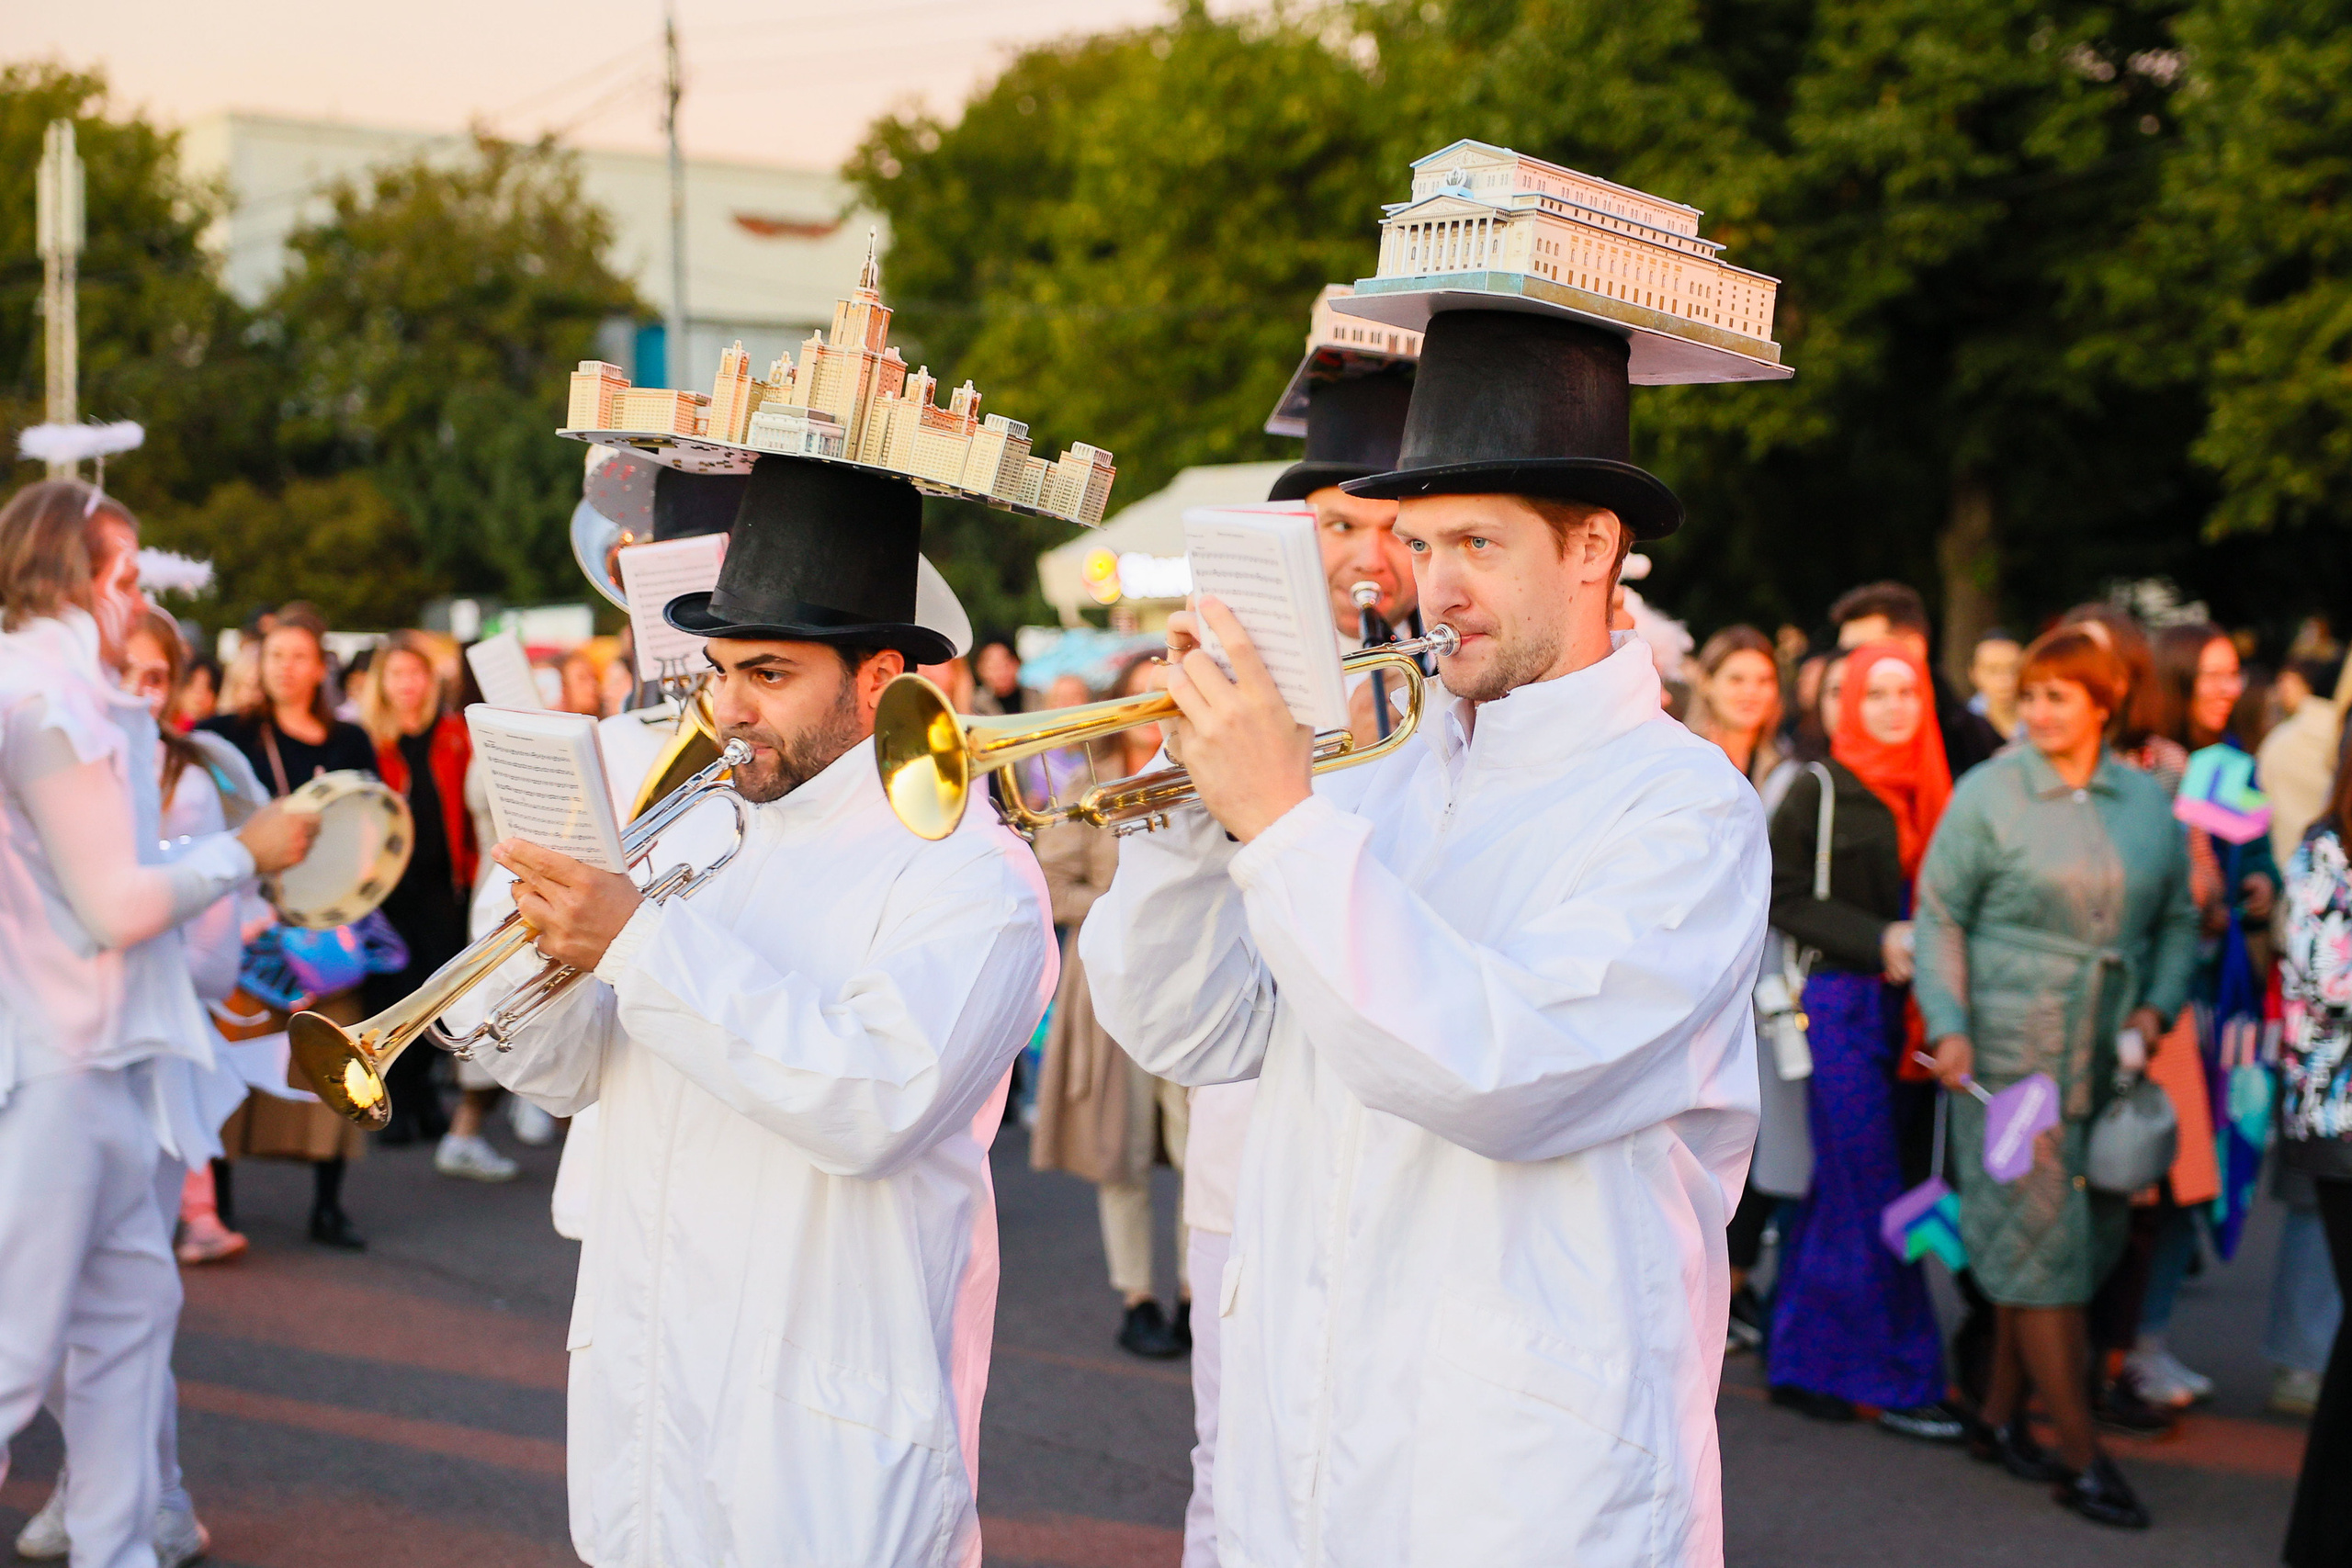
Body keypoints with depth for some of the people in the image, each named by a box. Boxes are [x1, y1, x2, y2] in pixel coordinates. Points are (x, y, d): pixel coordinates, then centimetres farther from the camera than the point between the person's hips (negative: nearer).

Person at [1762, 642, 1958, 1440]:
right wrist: (1876, 939, -14)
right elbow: (1782, 893, -7)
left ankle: (1801, 1364, 18)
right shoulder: (1819, 789, -4)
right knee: (1871, 1194, -5)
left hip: (1898, 1007, 6)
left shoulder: (1926, 791, 12)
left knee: (1840, 1188, 10)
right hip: (1840, 1003, -5)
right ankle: (1900, 1380, 0)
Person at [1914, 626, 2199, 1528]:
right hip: (2009, 1052, -5)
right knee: (2040, 1241, -5)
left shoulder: (2148, 802, 9)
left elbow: (2178, 919, 16)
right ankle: (2082, 1458, 0)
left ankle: (2001, 1415, 26)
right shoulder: (1987, 795, -3)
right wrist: (1949, 1027, -11)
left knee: (2079, 1239, 10)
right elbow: (1940, 917, -2)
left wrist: (2156, 1006, 0)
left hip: (2108, 1057, 5)